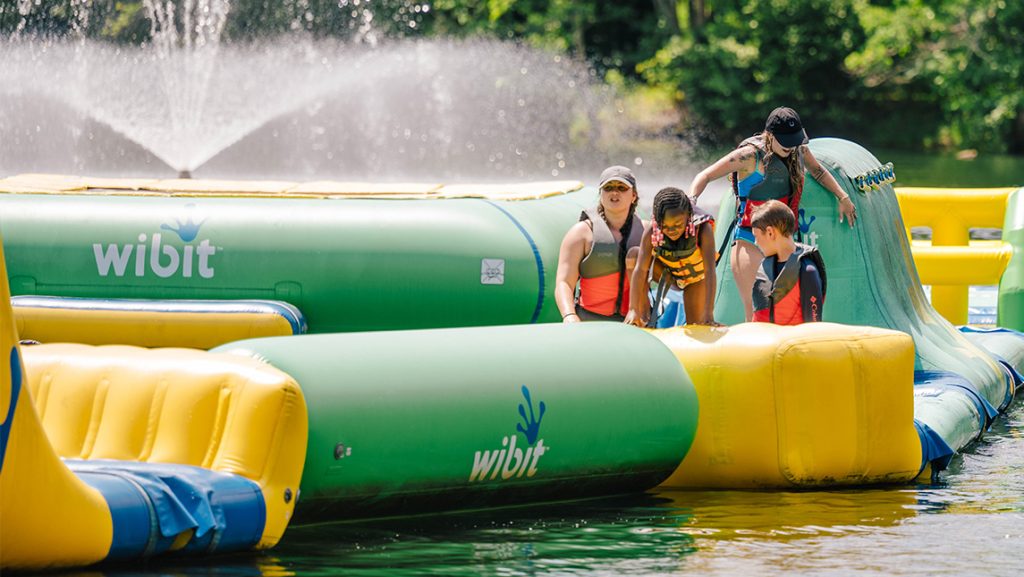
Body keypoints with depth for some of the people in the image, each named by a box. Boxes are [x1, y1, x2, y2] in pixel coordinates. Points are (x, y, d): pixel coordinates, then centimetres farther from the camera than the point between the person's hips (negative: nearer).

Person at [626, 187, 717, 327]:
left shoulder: (703, 229, -37)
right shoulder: (651, 232, -33)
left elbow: (709, 271, -42)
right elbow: (640, 269, -35)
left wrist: (709, 314, -50)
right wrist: (634, 310, -42)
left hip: (695, 275, -1)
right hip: (666, 272, 1)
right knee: (633, 255, -27)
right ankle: (644, 312, -16)